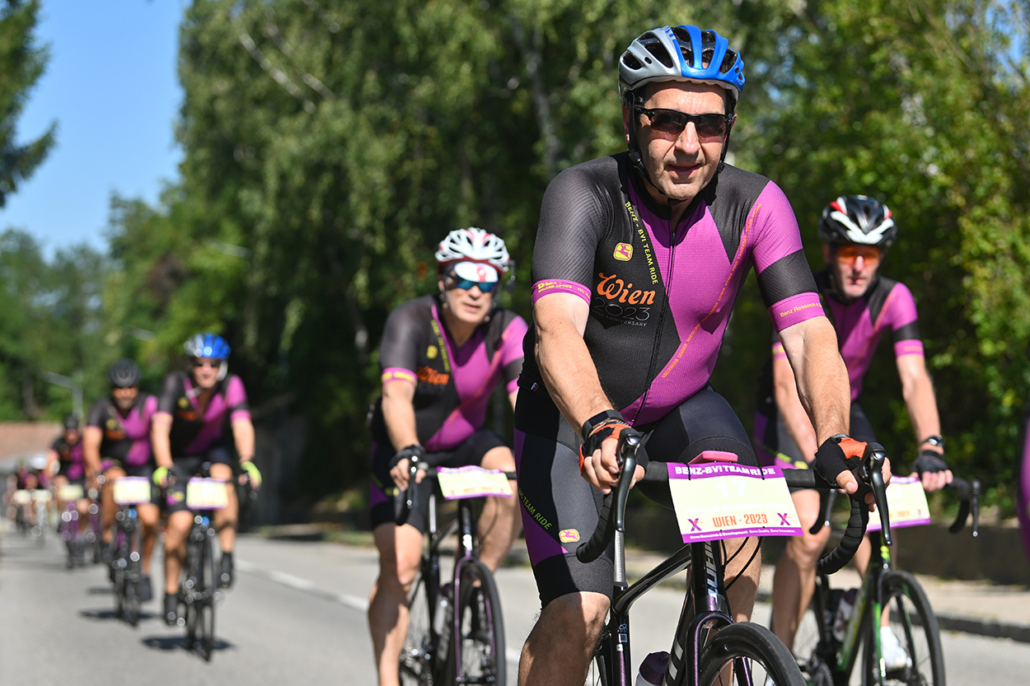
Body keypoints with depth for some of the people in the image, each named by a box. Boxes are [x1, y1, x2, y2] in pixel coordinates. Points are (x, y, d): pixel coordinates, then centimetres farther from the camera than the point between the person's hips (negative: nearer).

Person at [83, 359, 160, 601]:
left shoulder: (149, 405, -16)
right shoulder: (102, 408, -15)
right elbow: (90, 443, -25)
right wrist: (95, 469, -44)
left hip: (143, 467, 1)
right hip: (111, 464, -1)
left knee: (150, 518, -17)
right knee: (115, 479, -36)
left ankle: (145, 571, 8)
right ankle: (106, 536, -19)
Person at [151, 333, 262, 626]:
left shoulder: (231, 386, -24)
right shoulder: (176, 383, -28)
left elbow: (242, 425, -36)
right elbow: (160, 428, -38)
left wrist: (247, 462, -53)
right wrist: (163, 467, -53)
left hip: (213, 448, 1)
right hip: (179, 456, -1)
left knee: (223, 479, -32)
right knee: (179, 522, -14)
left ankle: (227, 558, -22)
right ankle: (171, 593, 2)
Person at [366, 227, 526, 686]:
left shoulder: (508, 330, -21)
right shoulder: (411, 322, -27)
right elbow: (396, 394, -42)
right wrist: (408, 453, -60)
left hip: (466, 441, 2)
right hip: (406, 449, -2)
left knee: (511, 481, -30)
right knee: (399, 567, -12)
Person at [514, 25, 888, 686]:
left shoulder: (755, 204, -19)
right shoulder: (584, 194, -27)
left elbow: (810, 334, -27)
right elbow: (556, 329, -40)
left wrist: (835, 440, -45)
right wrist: (599, 425, -59)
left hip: (683, 406, 3)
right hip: (572, 416, -3)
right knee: (579, 612, -17)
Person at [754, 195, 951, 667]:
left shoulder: (894, 299, -19)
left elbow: (914, 378, -29)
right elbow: (786, 382, -39)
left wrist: (931, 448, -46)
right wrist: (815, 455, -54)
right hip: (787, 416, -4)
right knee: (810, 534, -21)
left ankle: (879, 627, -8)